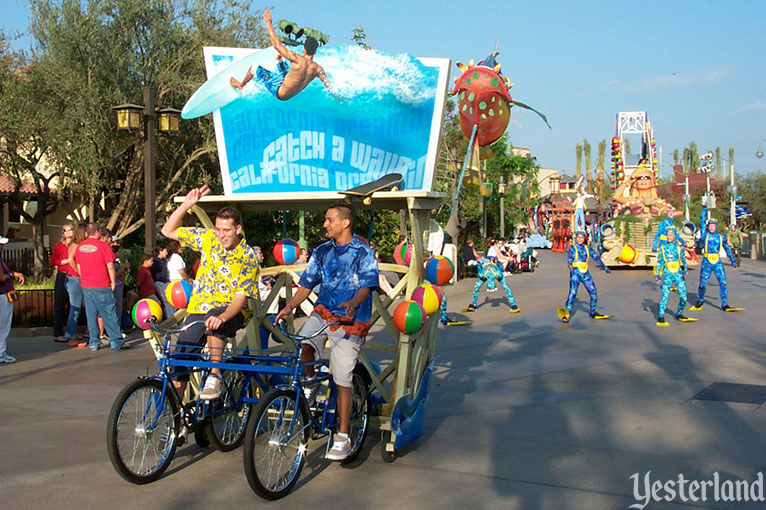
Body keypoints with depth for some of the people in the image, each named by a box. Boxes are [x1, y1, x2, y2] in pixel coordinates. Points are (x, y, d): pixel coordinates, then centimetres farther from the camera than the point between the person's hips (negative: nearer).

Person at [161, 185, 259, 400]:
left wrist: (222, 317, -38)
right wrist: (186, 205, -8)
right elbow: (168, 231, 6)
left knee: (213, 320, -39)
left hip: (232, 312, -4)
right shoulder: (208, 238, 0)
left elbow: (240, 297, -19)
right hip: (199, 308, 4)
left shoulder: (248, 257, -12)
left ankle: (215, 375, -29)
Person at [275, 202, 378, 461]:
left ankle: (342, 438, 4)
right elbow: (307, 283, 10)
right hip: (323, 311, 4)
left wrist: (353, 303, -36)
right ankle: (310, 385, 6)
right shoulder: (322, 252, 12)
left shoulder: (363, 253, -3)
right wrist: (290, 306, -7)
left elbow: (367, 286, -15)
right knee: (302, 345, -26)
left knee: (342, 380, -6)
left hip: (350, 320, -4)